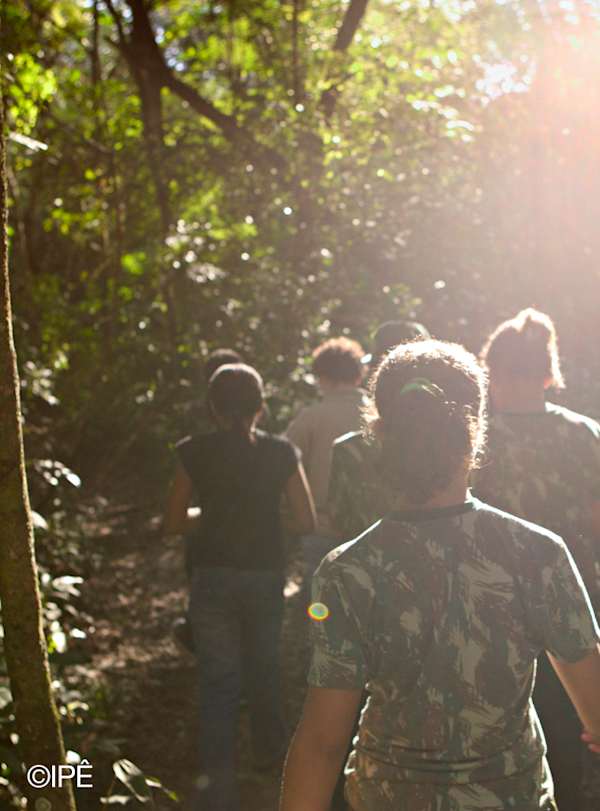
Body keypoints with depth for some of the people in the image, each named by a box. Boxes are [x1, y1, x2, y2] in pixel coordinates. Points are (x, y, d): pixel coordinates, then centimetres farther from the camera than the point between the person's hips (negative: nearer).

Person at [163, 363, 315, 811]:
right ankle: (269, 749, 42)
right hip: (265, 576, 1)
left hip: (213, 577, -1)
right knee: (263, 668, 23)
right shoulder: (281, 452, -5)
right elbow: (307, 522, -5)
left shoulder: (195, 452, -7)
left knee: (219, 682, 4)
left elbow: (174, 522, -2)